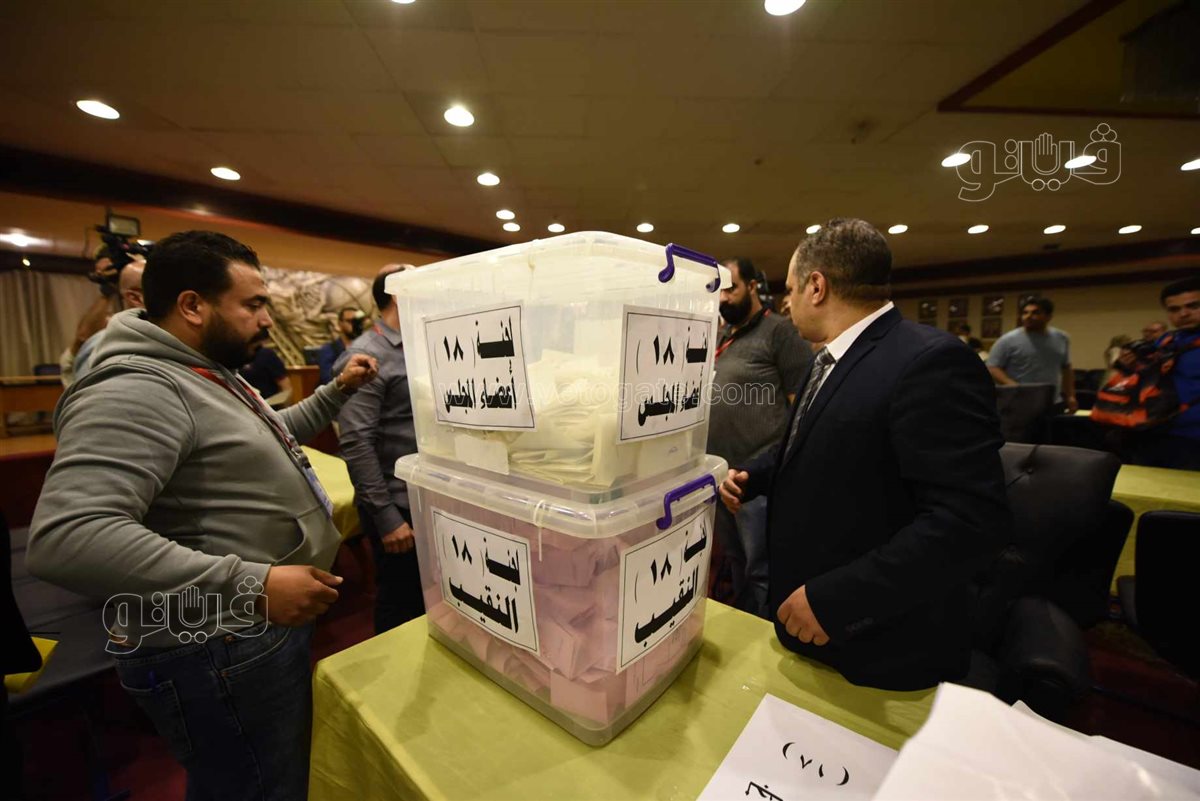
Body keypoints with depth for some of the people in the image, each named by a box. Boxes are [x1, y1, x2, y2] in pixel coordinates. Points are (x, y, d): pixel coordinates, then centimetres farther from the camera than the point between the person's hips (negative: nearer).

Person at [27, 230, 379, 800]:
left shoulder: (211, 375, 11)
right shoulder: (136, 389, -23)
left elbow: (260, 444, 25)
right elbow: (65, 539, -33)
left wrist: (337, 391, 15)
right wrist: (253, 585, -34)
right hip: (221, 654, -10)